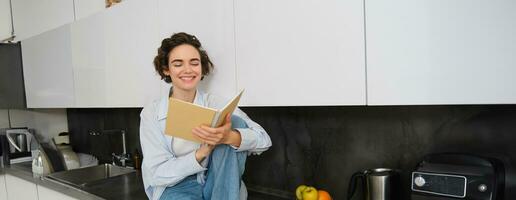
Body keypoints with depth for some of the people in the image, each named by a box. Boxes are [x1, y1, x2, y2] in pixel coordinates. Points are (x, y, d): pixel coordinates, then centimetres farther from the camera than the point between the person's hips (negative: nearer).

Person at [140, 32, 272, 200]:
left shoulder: (216, 103, -2)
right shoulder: (151, 113, -3)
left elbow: (263, 139, -13)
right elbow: (158, 173, -10)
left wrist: (229, 137, -35)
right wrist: (202, 152, -26)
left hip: (218, 185, 4)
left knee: (236, 122, -18)